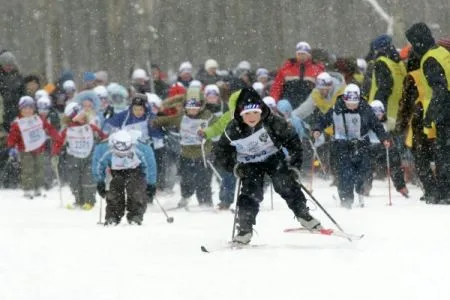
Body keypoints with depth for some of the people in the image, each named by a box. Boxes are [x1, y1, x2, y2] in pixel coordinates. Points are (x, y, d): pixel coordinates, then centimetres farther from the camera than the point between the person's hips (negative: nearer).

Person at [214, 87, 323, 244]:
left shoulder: (272, 122, -25)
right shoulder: (233, 130, -20)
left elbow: (292, 140, -14)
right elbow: (221, 152, -5)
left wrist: (295, 164, -17)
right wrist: (234, 166, -18)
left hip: (273, 157, 0)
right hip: (250, 165, 0)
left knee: (287, 185, -14)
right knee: (250, 194, -13)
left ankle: (303, 215, 2)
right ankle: (244, 229, -3)